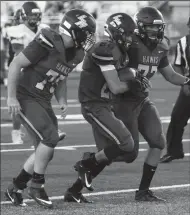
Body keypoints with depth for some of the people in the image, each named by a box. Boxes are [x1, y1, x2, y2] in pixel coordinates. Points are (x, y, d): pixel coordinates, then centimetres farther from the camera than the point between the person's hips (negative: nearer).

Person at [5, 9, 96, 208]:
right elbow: (15, 65, -18)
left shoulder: (74, 53, 3)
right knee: (50, 138, -20)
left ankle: (15, 188, 21)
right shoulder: (46, 43, -22)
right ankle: (37, 186, -5)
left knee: (45, 151, 6)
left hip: (43, 101, 9)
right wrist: (11, 97, -18)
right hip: (25, 98, -9)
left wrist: (62, 100, 3)